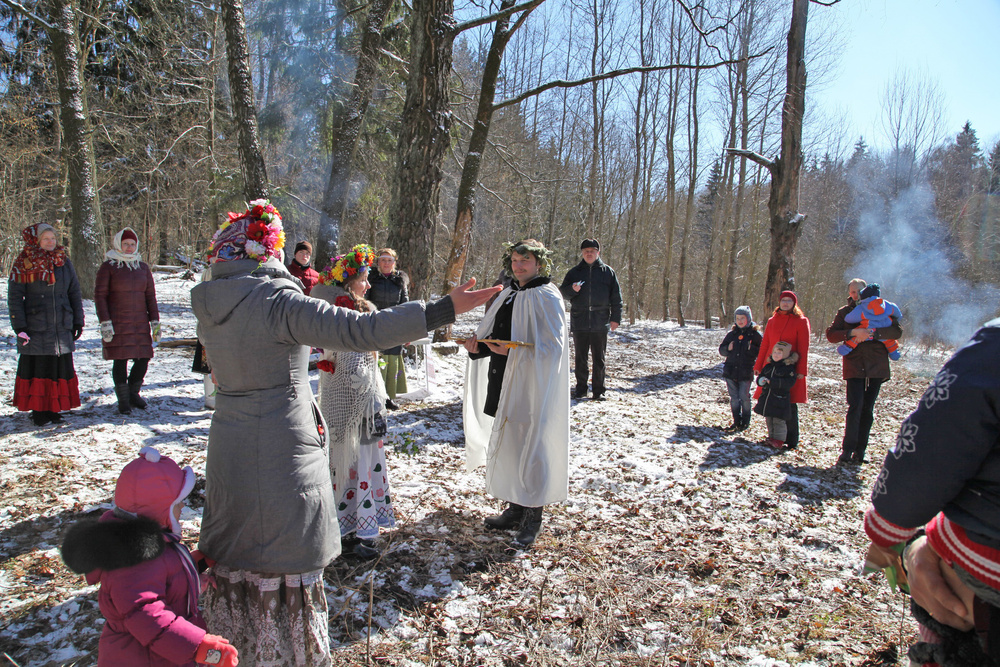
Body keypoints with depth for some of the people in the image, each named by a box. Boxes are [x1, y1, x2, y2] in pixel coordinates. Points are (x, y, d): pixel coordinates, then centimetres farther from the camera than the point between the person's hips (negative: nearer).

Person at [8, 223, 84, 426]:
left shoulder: (64, 263, 8)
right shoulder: (23, 266, -2)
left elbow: (74, 293, 13)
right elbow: (14, 298, -1)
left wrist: (78, 322, 9)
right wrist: (19, 327, -8)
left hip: (62, 329, 3)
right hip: (35, 329, -3)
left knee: (61, 368, 4)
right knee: (36, 369, 2)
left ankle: (53, 408, 15)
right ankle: (38, 410, 13)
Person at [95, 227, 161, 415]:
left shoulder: (143, 267, 12)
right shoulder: (108, 267, 1)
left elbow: (150, 296, 13)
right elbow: (99, 296, -1)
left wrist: (155, 321, 6)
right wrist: (104, 323, -10)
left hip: (140, 323, 4)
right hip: (117, 324, -3)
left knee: (144, 358, 1)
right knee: (120, 360, -2)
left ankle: (133, 393, 23)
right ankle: (123, 400, 12)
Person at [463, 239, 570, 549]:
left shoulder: (546, 297, -11)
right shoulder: (510, 294, 14)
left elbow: (552, 347, -18)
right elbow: (494, 332, 21)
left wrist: (513, 350, -29)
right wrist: (479, 343, -1)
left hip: (533, 386, -8)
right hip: (505, 383, 8)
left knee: (529, 448, -1)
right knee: (506, 445, 14)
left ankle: (533, 520, 15)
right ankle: (515, 510, 30)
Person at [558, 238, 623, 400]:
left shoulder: (608, 272, 8)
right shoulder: (574, 272, 10)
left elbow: (616, 297, 7)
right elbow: (563, 292, 10)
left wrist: (615, 318, 1)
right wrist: (572, 289, -12)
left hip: (600, 323, -1)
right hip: (579, 322, 1)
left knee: (599, 358, 4)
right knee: (580, 357, 7)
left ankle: (599, 390, 12)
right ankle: (581, 388, 16)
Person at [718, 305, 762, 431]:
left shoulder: (755, 334, -2)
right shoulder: (731, 334, 9)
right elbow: (721, 349, 13)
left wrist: (751, 348, -20)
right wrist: (727, 349, -7)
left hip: (746, 372, -4)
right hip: (730, 371, 4)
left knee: (744, 397, -2)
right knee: (734, 397, 8)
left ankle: (745, 422, 14)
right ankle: (737, 422, 19)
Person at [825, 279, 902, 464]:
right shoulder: (844, 312, 9)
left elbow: (897, 331, -3)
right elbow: (831, 334, -3)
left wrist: (872, 333, -18)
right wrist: (853, 332, -18)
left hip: (877, 365, 1)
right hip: (854, 365, -1)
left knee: (868, 409, 4)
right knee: (855, 406, -13)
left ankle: (860, 451, 12)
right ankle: (847, 450, -6)